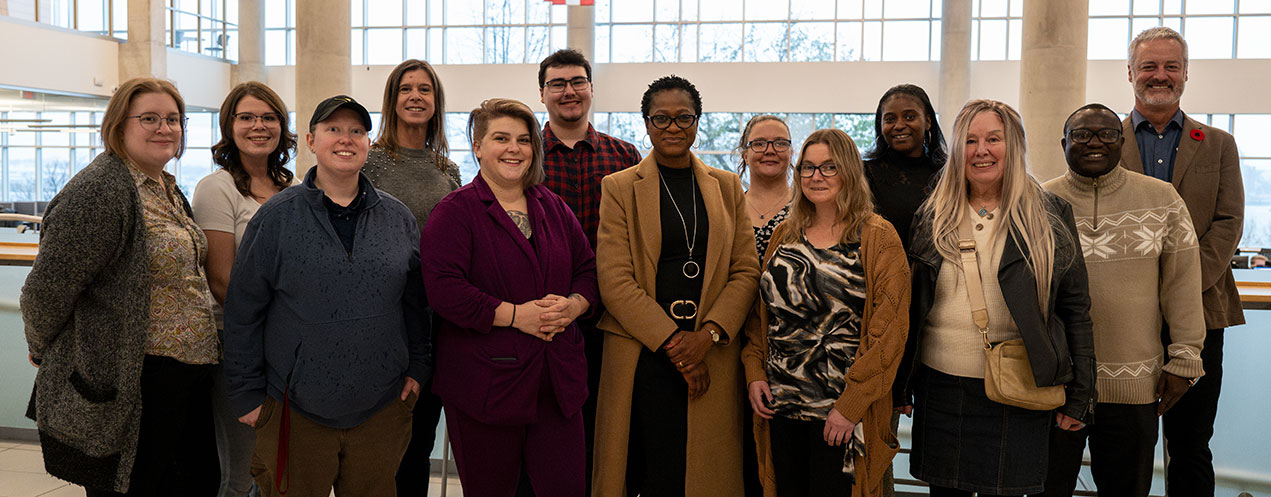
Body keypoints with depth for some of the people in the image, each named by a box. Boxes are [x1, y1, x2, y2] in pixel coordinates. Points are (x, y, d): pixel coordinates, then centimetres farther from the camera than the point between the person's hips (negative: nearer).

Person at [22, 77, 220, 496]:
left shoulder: (168, 189, 13)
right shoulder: (100, 190, -17)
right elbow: (48, 288, -17)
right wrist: (44, 350, -3)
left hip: (185, 377, 9)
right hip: (126, 382, -9)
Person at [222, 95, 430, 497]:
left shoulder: (398, 218, 6)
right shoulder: (277, 216, -2)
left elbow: (415, 302, 13)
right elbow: (243, 311, -1)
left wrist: (417, 368, 6)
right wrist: (247, 393, -2)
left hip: (381, 410, 3)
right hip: (294, 413, -2)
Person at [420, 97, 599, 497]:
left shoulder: (553, 207, 13)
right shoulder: (455, 212, -5)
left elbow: (587, 270, 16)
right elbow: (444, 290, -16)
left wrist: (573, 305, -6)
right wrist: (516, 314, -19)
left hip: (557, 381, 5)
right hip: (484, 384, -4)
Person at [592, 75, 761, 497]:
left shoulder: (727, 187, 11)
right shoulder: (619, 188, 2)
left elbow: (746, 271, 6)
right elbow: (615, 283, -5)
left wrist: (709, 334, -9)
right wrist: (673, 343, -11)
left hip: (712, 357, 3)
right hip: (643, 357, -2)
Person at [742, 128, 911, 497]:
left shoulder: (878, 238, -6)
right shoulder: (785, 234, 10)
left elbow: (889, 331, -11)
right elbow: (760, 313, 15)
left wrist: (850, 406, -15)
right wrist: (755, 373, 2)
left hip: (842, 411, -5)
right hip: (779, 402, 5)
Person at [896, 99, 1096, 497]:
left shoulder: (1050, 216, 2)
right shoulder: (932, 218, 7)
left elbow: (1076, 309, 2)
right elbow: (912, 306, 12)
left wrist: (1079, 395, -2)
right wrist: (901, 384, 10)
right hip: (940, 386, 2)